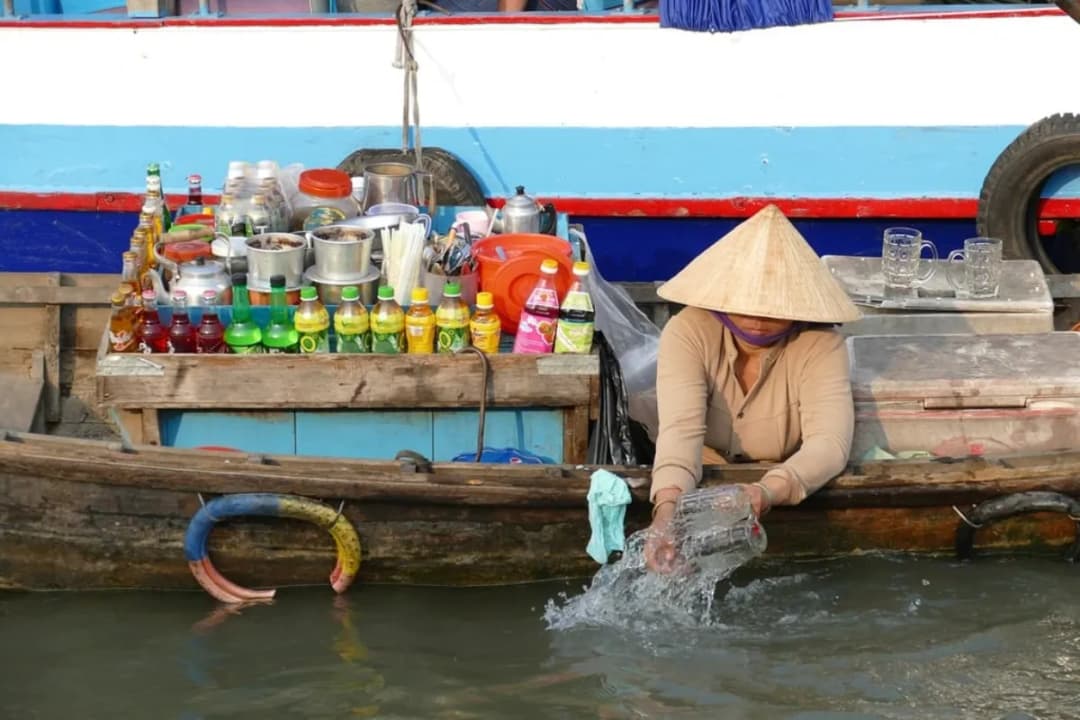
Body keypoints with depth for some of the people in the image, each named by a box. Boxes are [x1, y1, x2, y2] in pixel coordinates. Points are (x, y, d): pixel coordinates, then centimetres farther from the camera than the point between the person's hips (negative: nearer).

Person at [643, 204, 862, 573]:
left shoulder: (820, 345, -19)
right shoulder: (688, 332, -19)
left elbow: (829, 442, -32)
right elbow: (681, 427, -33)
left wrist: (767, 493, -53)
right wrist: (667, 507, -54)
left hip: (788, 493, -1)